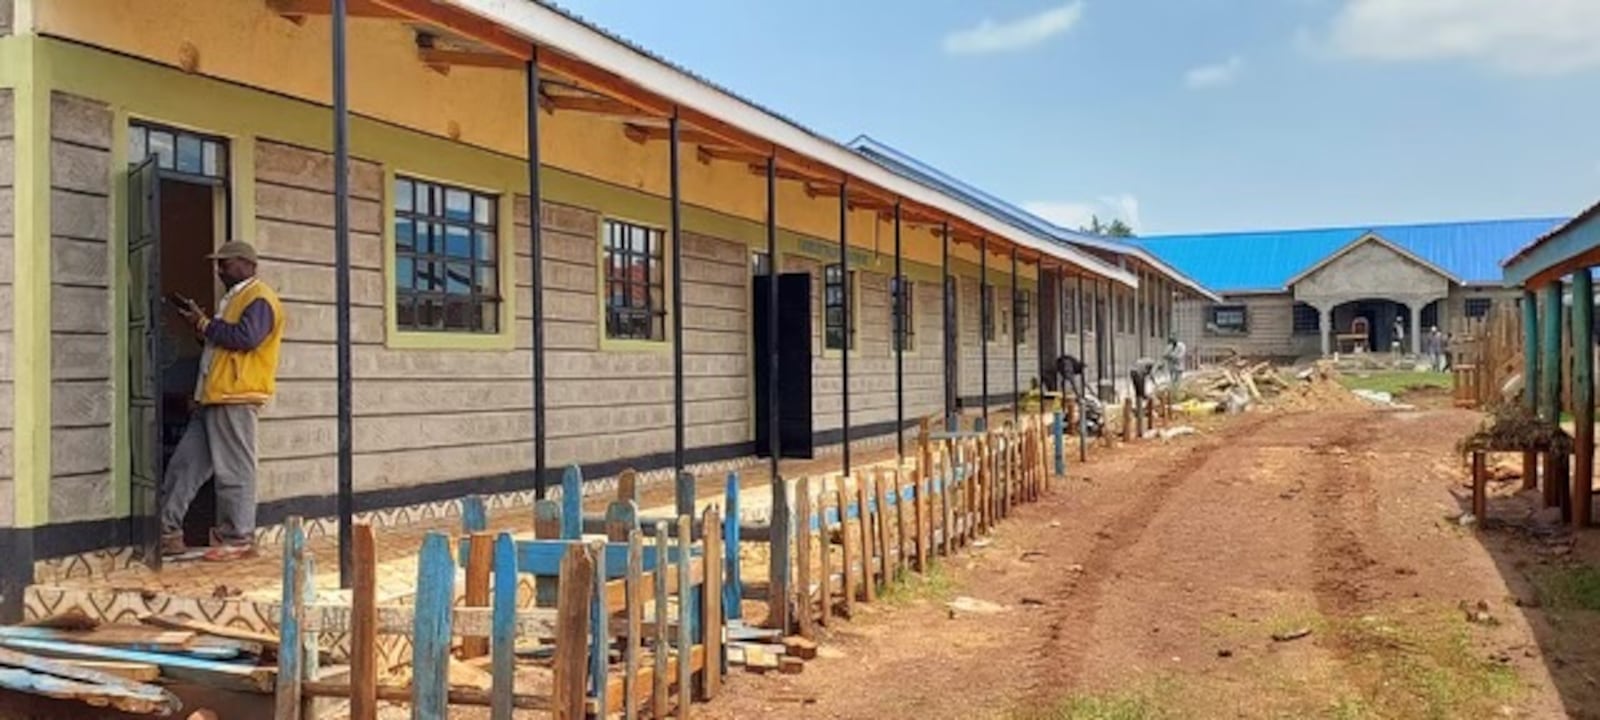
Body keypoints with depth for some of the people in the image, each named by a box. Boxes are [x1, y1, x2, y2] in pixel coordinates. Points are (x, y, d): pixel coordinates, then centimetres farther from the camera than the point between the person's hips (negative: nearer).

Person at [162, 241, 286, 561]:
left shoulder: (259, 298, -7)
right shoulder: (234, 297, 25)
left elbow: (245, 337, -21)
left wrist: (205, 324, -11)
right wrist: (200, 322, 11)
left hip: (235, 398, -10)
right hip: (214, 397, 10)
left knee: (234, 471, -5)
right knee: (185, 463, 9)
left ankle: (238, 539, 1)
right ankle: (169, 532, 13)